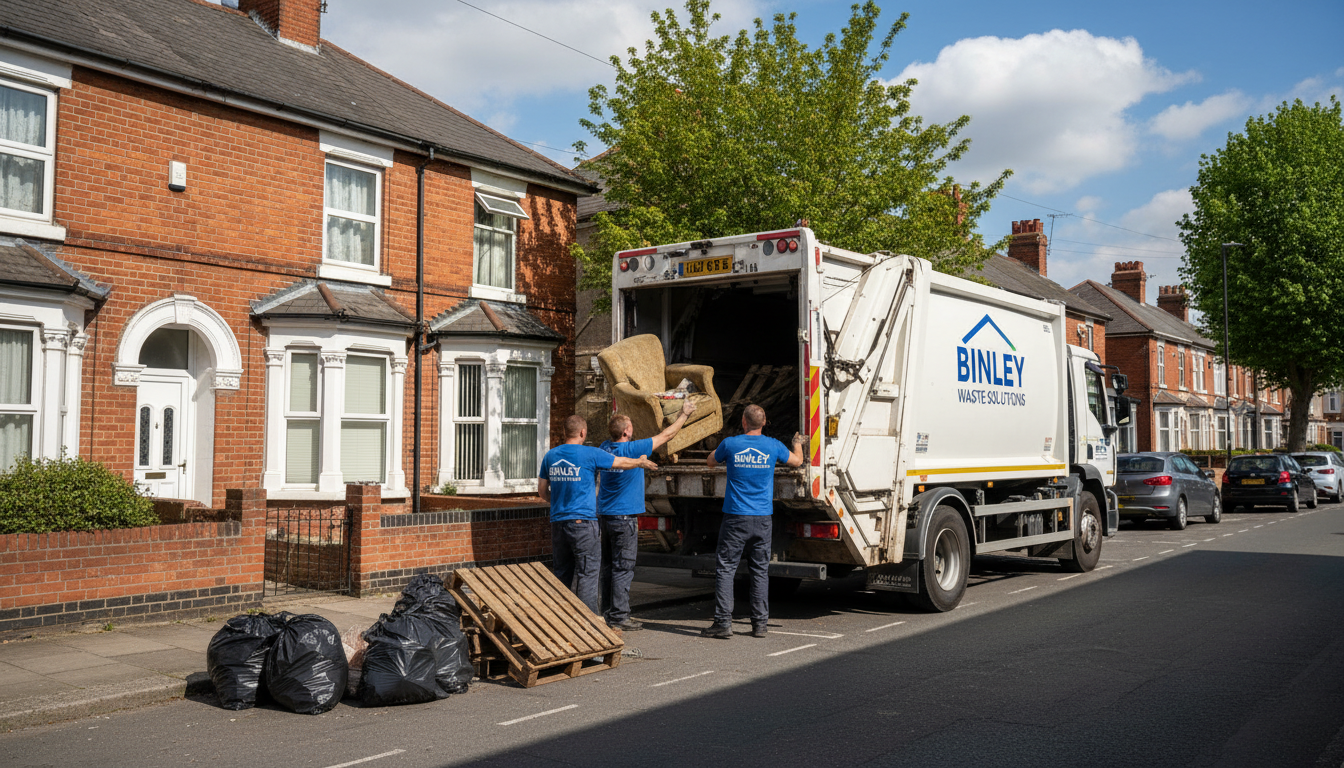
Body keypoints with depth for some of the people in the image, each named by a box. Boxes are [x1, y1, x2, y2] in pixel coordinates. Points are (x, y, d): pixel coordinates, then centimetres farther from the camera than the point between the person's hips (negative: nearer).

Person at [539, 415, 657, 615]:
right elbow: (621, 463, 5)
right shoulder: (590, 454, -8)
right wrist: (641, 462, 24)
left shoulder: (550, 455, 8)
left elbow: (542, 490, 15)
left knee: (561, 573, 13)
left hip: (558, 521, 6)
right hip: (582, 521, -6)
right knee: (587, 572, -2)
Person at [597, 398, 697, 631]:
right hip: (624, 517, -8)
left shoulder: (605, 448, 4)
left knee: (609, 567, 13)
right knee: (623, 568, -3)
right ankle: (619, 617, -1)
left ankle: (608, 612, 19)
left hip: (605, 515, 8)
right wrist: (684, 414, 8)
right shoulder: (632, 450, -16)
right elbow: (666, 436, -6)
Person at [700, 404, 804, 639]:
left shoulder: (730, 444, -5)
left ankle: (723, 622, -2)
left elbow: (710, 462, 15)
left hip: (735, 517, -2)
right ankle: (759, 624, 13)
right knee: (760, 571, 11)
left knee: (725, 569, 2)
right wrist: (797, 443, 41)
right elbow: (797, 461, 20)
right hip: (762, 518, 2)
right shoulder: (773, 446, -1)